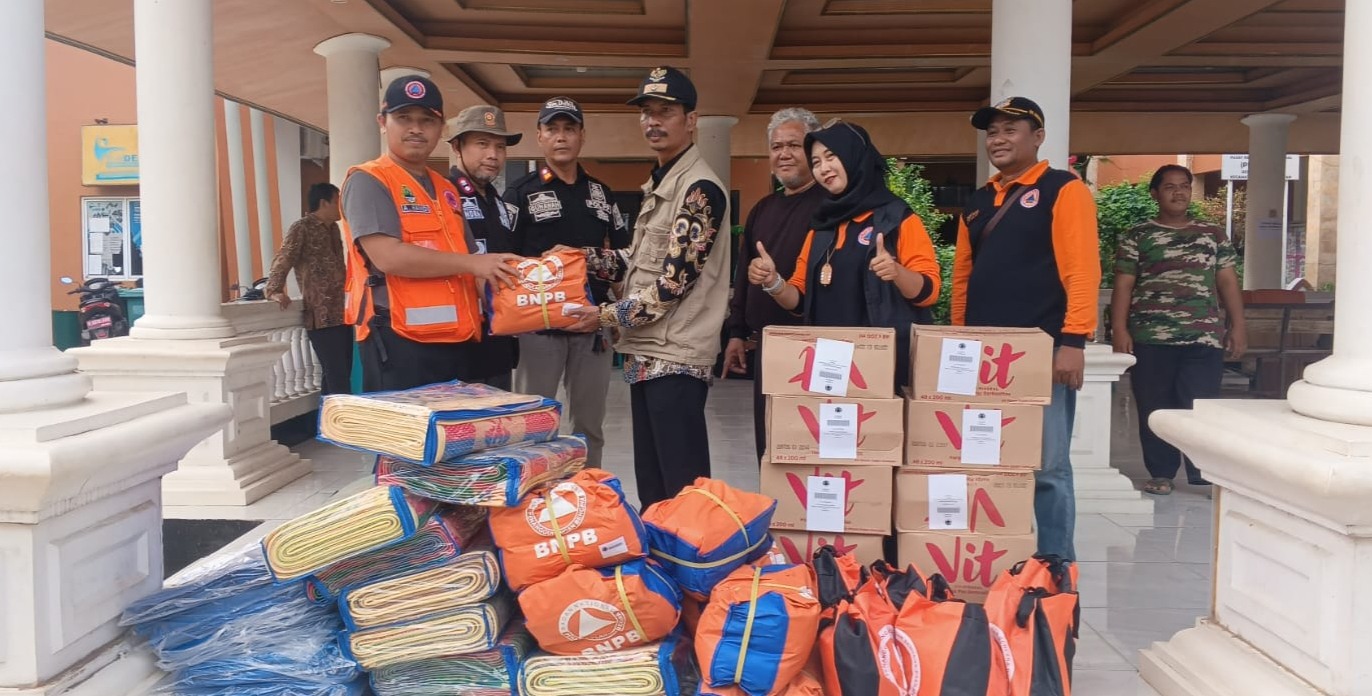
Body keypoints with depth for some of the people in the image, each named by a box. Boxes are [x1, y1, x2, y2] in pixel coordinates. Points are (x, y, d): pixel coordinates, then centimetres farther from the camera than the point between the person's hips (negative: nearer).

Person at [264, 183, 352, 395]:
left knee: (341, 375, 12)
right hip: (321, 316, -8)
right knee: (338, 379, -11)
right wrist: (274, 291, -29)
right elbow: (283, 260, -16)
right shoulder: (302, 228, -6)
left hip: (341, 314, 8)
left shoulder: (333, 228, 18)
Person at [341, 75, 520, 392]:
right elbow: (388, 257, -18)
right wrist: (472, 263, -13)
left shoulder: (447, 189, 20)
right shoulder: (367, 181, -4)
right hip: (400, 342, -7)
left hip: (457, 341, 8)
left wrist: (497, 270, 4)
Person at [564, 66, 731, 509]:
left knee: (683, 486, -3)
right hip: (646, 353, 10)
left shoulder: (699, 188, -13)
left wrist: (607, 316, -12)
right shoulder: (658, 184, 17)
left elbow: (674, 279, -18)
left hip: (676, 356, -10)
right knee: (650, 480, 17)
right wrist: (583, 256, 7)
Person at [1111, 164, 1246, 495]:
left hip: (1204, 337, 1)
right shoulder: (1137, 237, 7)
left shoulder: (1213, 235, 15)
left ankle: (1205, 476, 3)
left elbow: (1228, 282, 13)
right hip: (1151, 338, -1)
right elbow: (1123, 286, 2)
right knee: (1154, 409, 4)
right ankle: (1161, 474, 14)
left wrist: (1237, 326, 4)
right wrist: (1119, 329, -8)